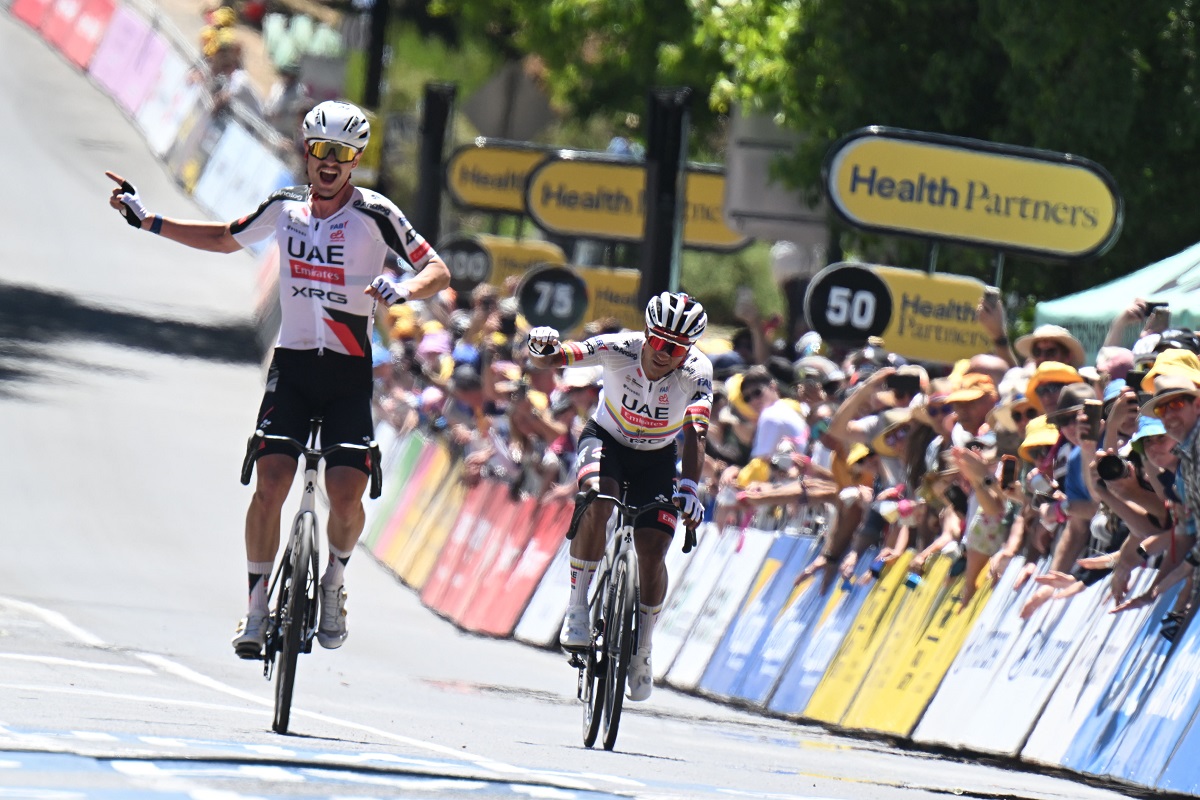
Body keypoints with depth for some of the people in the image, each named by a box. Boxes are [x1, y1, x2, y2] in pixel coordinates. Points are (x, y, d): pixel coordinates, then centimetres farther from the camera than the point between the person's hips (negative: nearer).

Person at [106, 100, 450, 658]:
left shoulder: (375, 214, -7)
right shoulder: (284, 208, 4)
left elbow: (437, 271, -6)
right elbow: (226, 239, 22)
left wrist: (406, 288, -29)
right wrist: (146, 220, 16)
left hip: (349, 373, -2)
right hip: (292, 364, 2)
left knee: (346, 495, -13)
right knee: (271, 482, -14)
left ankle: (333, 582, 17)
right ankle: (258, 604, -2)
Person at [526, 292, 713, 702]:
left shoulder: (696, 372, -28)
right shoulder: (619, 349, -28)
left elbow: (695, 433, -39)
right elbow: (549, 358, -31)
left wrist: (689, 486, -56)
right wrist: (542, 348, -56)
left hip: (656, 457, 1)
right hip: (606, 440, -1)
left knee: (652, 553, -9)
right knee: (597, 502, -34)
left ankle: (641, 649, 15)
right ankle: (577, 610, -21)